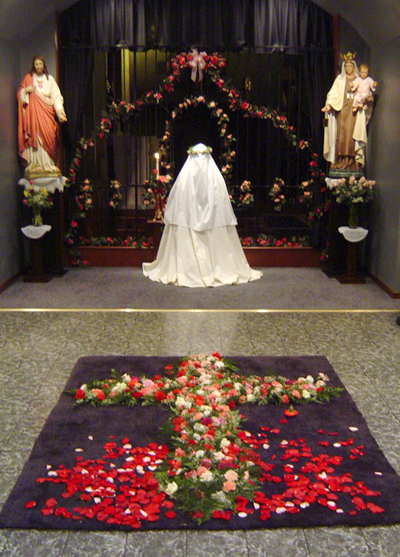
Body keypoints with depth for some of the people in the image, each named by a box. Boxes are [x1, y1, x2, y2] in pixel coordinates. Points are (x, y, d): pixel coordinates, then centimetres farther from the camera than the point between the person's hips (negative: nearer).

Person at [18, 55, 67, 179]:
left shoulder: (49, 79, 12)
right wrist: (26, 90, -11)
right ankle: (34, 165, -9)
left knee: (48, 137, -7)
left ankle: (48, 165, -3)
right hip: (33, 112, -1)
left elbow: (56, 96, 6)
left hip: (46, 113, 1)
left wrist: (59, 110, -8)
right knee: (34, 137, -9)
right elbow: (20, 94, 10)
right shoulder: (28, 78, 10)